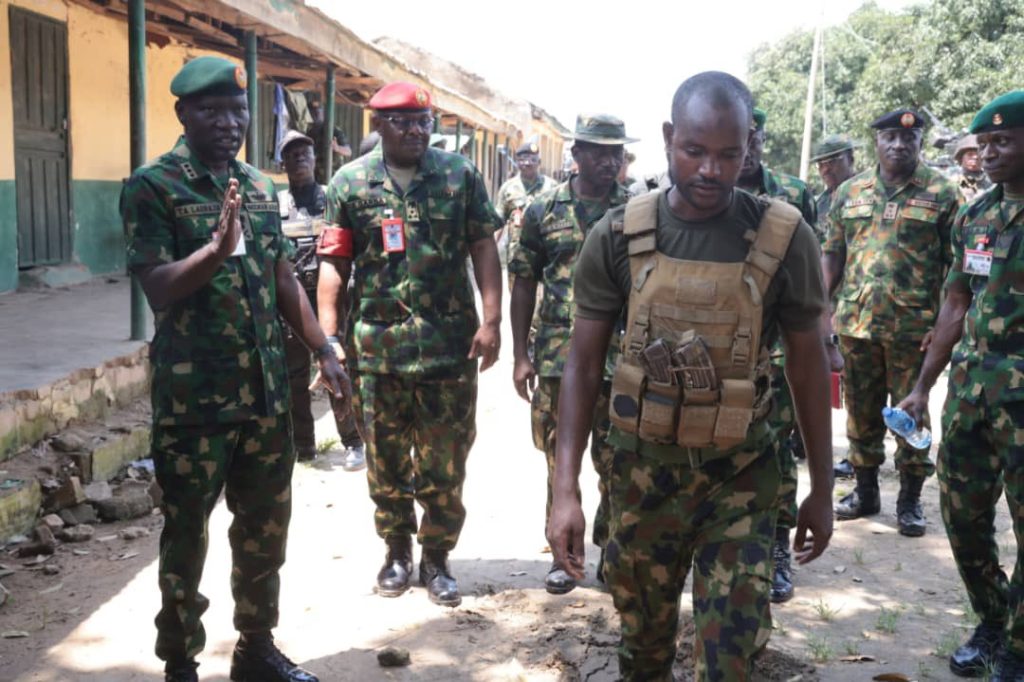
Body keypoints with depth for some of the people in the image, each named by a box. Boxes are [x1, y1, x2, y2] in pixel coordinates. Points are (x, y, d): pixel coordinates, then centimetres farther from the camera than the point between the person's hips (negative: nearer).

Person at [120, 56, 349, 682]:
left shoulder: (261, 187, 11)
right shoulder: (153, 187, -7)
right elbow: (157, 287, -15)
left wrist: (325, 352, 11)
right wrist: (218, 247, -31)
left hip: (267, 391, 6)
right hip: (193, 397, -5)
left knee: (266, 529, 15)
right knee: (187, 537, 7)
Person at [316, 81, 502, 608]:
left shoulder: (460, 175, 3)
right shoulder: (351, 182, 3)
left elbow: (483, 248, 2)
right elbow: (334, 265, 2)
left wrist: (491, 320, -6)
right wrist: (327, 336, -5)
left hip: (450, 344, 0)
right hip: (378, 345, 1)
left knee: (445, 464, 7)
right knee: (386, 461, 12)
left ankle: (436, 558, 24)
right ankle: (397, 552, 31)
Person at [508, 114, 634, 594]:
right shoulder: (544, 210, 3)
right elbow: (524, 284, 4)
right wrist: (520, 356, 0)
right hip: (558, 357, 1)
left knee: (618, 464, 7)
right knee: (560, 461, 10)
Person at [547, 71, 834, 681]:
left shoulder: (785, 238, -9)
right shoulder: (618, 237, -7)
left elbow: (808, 363, 0)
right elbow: (584, 364, -4)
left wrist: (822, 488, 4)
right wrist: (566, 489, -10)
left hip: (740, 474, -1)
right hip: (642, 468, 2)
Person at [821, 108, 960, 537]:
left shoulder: (942, 193, -1)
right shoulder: (849, 192, 9)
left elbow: (955, 265, -2)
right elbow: (833, 254, 12)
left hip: (914, 326, -3)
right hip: (856, 323, 3)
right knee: (861, 411, 12)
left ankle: (910, 500, 18)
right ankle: (865, 491, 26)